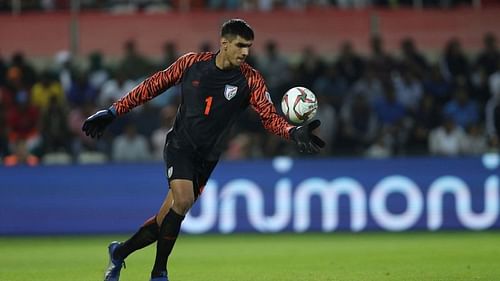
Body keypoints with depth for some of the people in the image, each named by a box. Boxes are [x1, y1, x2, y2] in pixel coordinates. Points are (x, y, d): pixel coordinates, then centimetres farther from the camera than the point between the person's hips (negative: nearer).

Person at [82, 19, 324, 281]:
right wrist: (113, 112, 4)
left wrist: (294, 132, -34)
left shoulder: (250, 79, -7)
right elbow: (153, 85, 4)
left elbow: (269, 116, -13)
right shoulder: (192, 63, -6)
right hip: (179, 145, -2)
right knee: (183, 200, -26)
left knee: (166, 218, 2)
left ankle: (119, 252, 29)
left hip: (206, 158, 2)